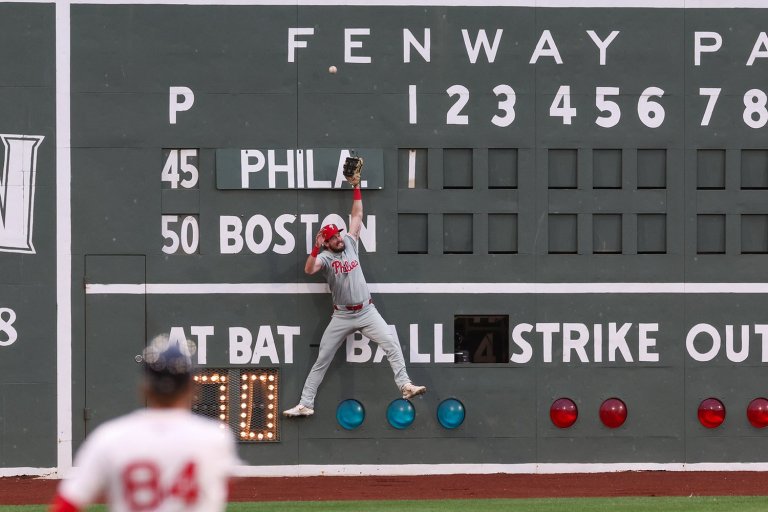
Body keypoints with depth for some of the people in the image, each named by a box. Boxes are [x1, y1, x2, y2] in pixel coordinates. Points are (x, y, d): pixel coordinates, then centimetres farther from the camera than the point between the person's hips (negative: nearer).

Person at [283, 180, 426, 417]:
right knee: (322, 360, 1)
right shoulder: (325, 257, -5)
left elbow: (357, 216, 8)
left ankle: (405, 385, -22)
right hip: (342, 316, -2)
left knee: (391, 344, -17)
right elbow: (309, 269, -26)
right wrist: (316, 247, -37)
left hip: (366, 312, 2)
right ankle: (305, 404, 3)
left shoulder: (350, 244, 6)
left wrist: (356, 187, 4)